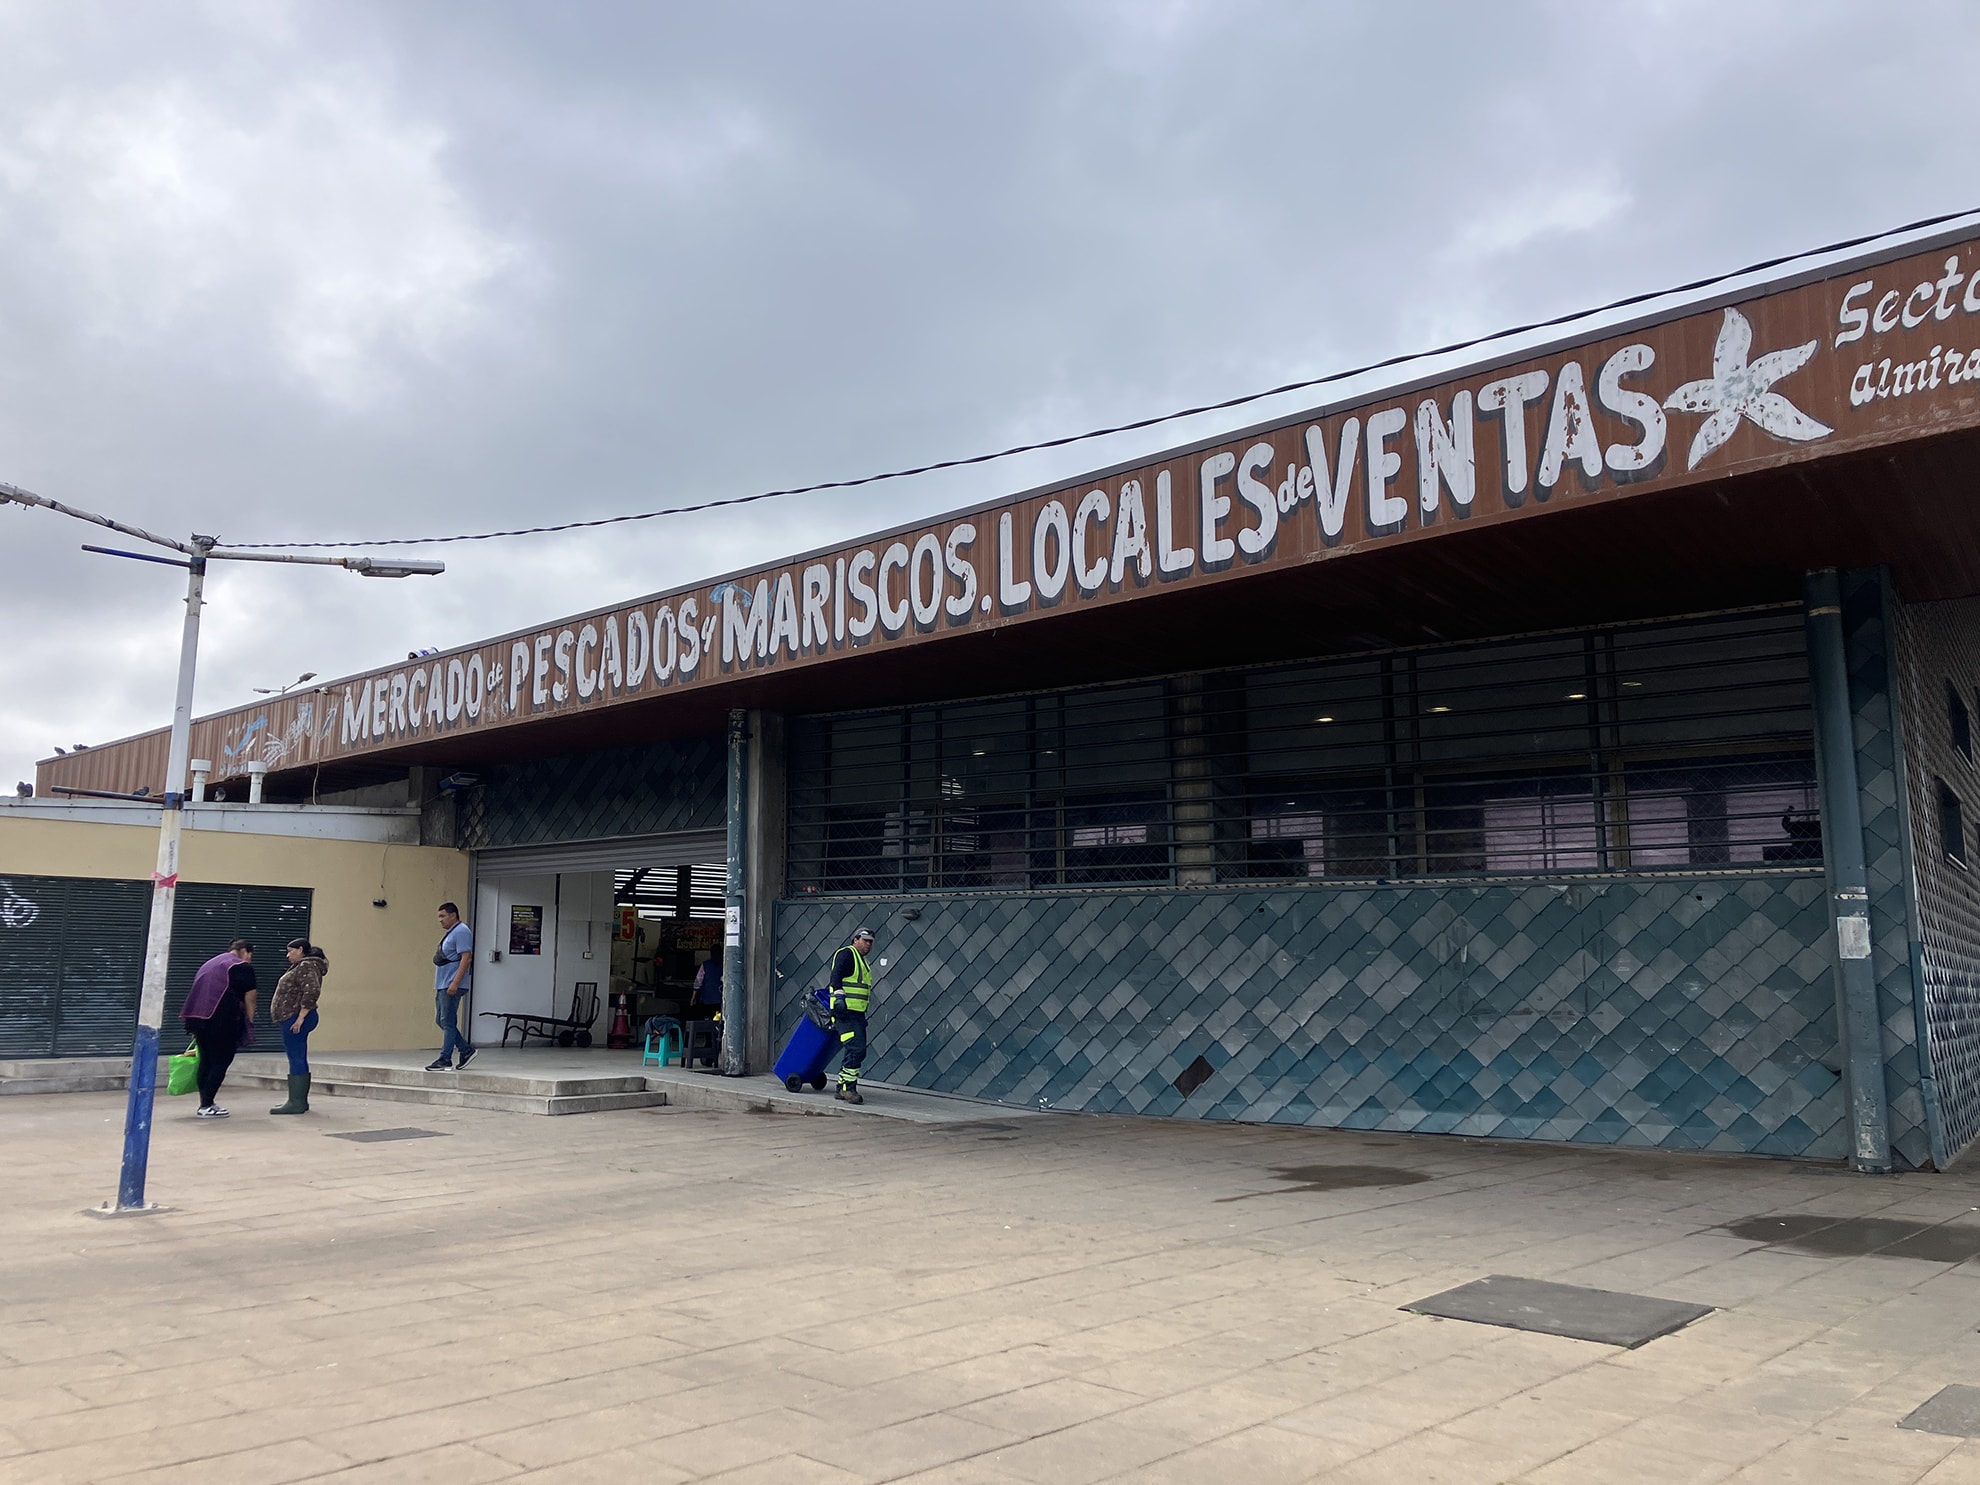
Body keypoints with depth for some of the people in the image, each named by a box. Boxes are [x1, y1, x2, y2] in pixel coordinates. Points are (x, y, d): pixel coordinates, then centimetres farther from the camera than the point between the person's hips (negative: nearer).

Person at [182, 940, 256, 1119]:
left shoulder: (209, 963, 26)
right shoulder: (243, 967, 2)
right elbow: (249, 1000, -1)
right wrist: (249, 1023, 10)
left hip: (197, 1015, 8)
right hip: (221, 1020, -8)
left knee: (206, 1060, 15)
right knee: (221, 1061, 0)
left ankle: (205, 1104, 18)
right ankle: (206, 1106, -3)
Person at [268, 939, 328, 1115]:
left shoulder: (306, 966, -12)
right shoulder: (301, 966, 21)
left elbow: (312, 991, -25)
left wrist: (300, 1017, -25)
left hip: (296, 1019, -11)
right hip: (292, 1019, 11)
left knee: (297, 1060, -10)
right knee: (299, 1061, 13)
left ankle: (296, 1103, -9)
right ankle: (300, 1101, 18)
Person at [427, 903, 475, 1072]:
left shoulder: (461, 932, -13)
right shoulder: (450, 933, 20)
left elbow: (466, 958, -21)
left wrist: (455, 983, -25)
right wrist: (440, 986, 22)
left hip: (451, 986, -11)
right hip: (442, 985, 11)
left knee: (447, 1022, -6)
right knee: (441, 1020, 12)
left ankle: (445, 1060, -2)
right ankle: (466, 1050, 18)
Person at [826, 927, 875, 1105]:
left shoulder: (861, 961, 24)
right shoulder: (847, 954, -6)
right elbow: (836, 975, -19)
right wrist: (839, 996, -28)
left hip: (857, 1013, 10)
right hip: (845, 1011, -10)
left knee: (858, 1052, 7)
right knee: (855, 1049, -16)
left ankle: (842, 1089, 11)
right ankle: (849, 1089, -14)